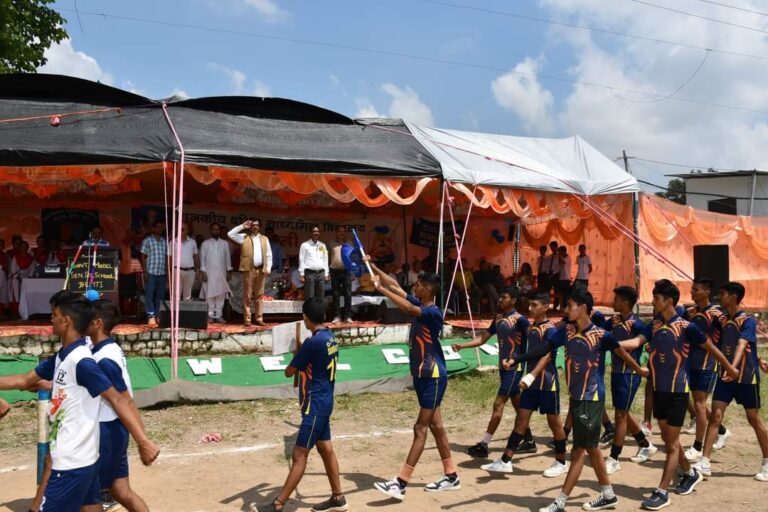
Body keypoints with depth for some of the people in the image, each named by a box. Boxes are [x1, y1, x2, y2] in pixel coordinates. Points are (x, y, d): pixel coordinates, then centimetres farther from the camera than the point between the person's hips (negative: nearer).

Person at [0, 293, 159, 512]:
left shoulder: (82, 362, -20)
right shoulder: (61, 357, 7)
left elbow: (118, 400, -23)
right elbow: (24, 381, 20)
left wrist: (143, 442, -28)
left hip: (72, 464, -8)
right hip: (75, 460, 8)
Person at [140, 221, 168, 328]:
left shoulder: (165, 242, 12)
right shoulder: (147, 241, 2)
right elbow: (143, 257, 0)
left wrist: (168, 273, 10)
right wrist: (145, 272, -9)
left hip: (162, 273, 4)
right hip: (150, 273, -4)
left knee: (159, 296, 5)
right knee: (149, 295, -6)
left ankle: (156, 316, 12)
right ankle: (151, 316, -5)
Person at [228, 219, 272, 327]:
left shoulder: (264, 239, 13)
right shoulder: (244, 237, 6)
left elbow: (269, 255, 11)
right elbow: (230, 234, -5)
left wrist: (268, 268, 1)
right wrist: (242, 226, -5)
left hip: (261, 270, 3)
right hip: (248, 269, -3)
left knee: (259, 295, 7)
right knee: (247, 295, 0)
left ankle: (259, 318, 11)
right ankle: (247, 319, 3)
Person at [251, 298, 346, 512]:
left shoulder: (312, 342, -21)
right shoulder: (330, 337, 5)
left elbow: (289, 372, -10)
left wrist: (295, 357, 7)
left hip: (315, 405, -9)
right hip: (324, 401, 9)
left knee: (299, 454, -5)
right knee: (326, 448, 16)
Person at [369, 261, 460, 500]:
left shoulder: (434, 312, -19)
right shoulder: (418, 305, 5)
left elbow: (409, 309, -36)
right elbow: (395, 286, 10)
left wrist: (381, 289, -36)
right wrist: (372, 267, 5)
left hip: (433, 377, -9)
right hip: (422, 375, 9)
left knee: (420, 429, -8)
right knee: (435, 426, 13)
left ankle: (401, 483, -9)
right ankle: (451, 476, 22)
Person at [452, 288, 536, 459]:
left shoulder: (520, 320, -14)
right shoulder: (498, 319, 9)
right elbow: (482, 338, 9)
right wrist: (461, 346, -2)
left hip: (515, 368, -8)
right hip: (504, 367, 8)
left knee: (498, 404, -9)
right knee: (517, 404, 14)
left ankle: (483, 445, -7)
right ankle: (529, 442, 24)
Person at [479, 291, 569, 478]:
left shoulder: (550, 330, -15)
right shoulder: (531, 328, 10)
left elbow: (546, 357, -26)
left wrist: (531, 376, -37)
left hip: (547, 383, -8)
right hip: (532, 383, 8)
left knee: (554, 422, 5)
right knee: (521, 420, 6)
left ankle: (561, 463, 21)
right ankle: (505, 461, 8)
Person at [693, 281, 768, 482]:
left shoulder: (748, 320, -16)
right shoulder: (722, 320, 3)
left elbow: (741, 345, -30)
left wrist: (733, 368, -43)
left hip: (747, 377, -5)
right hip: (725, 376, 5)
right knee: (715, 416, -3)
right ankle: (705, 462, -3)